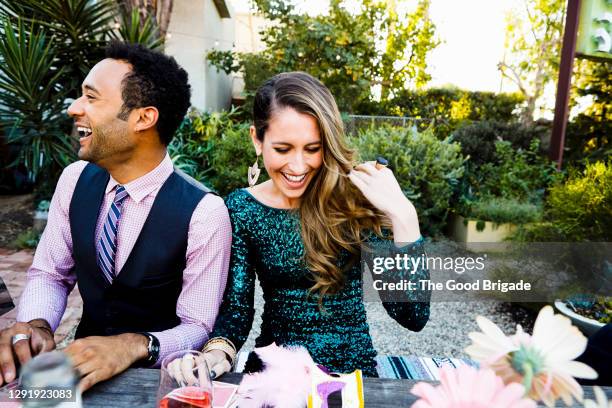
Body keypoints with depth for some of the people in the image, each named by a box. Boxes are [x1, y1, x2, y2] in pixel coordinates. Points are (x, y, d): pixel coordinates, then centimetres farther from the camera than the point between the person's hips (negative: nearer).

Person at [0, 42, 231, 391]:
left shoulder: (204, 212, -22)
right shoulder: (75, 179, -5)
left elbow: (196, 327, -15)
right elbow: (49, 274, 3)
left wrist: (134, 345, -32)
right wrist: (35, 325, -16)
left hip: (158, 372, -3)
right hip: (86, 358, 4)